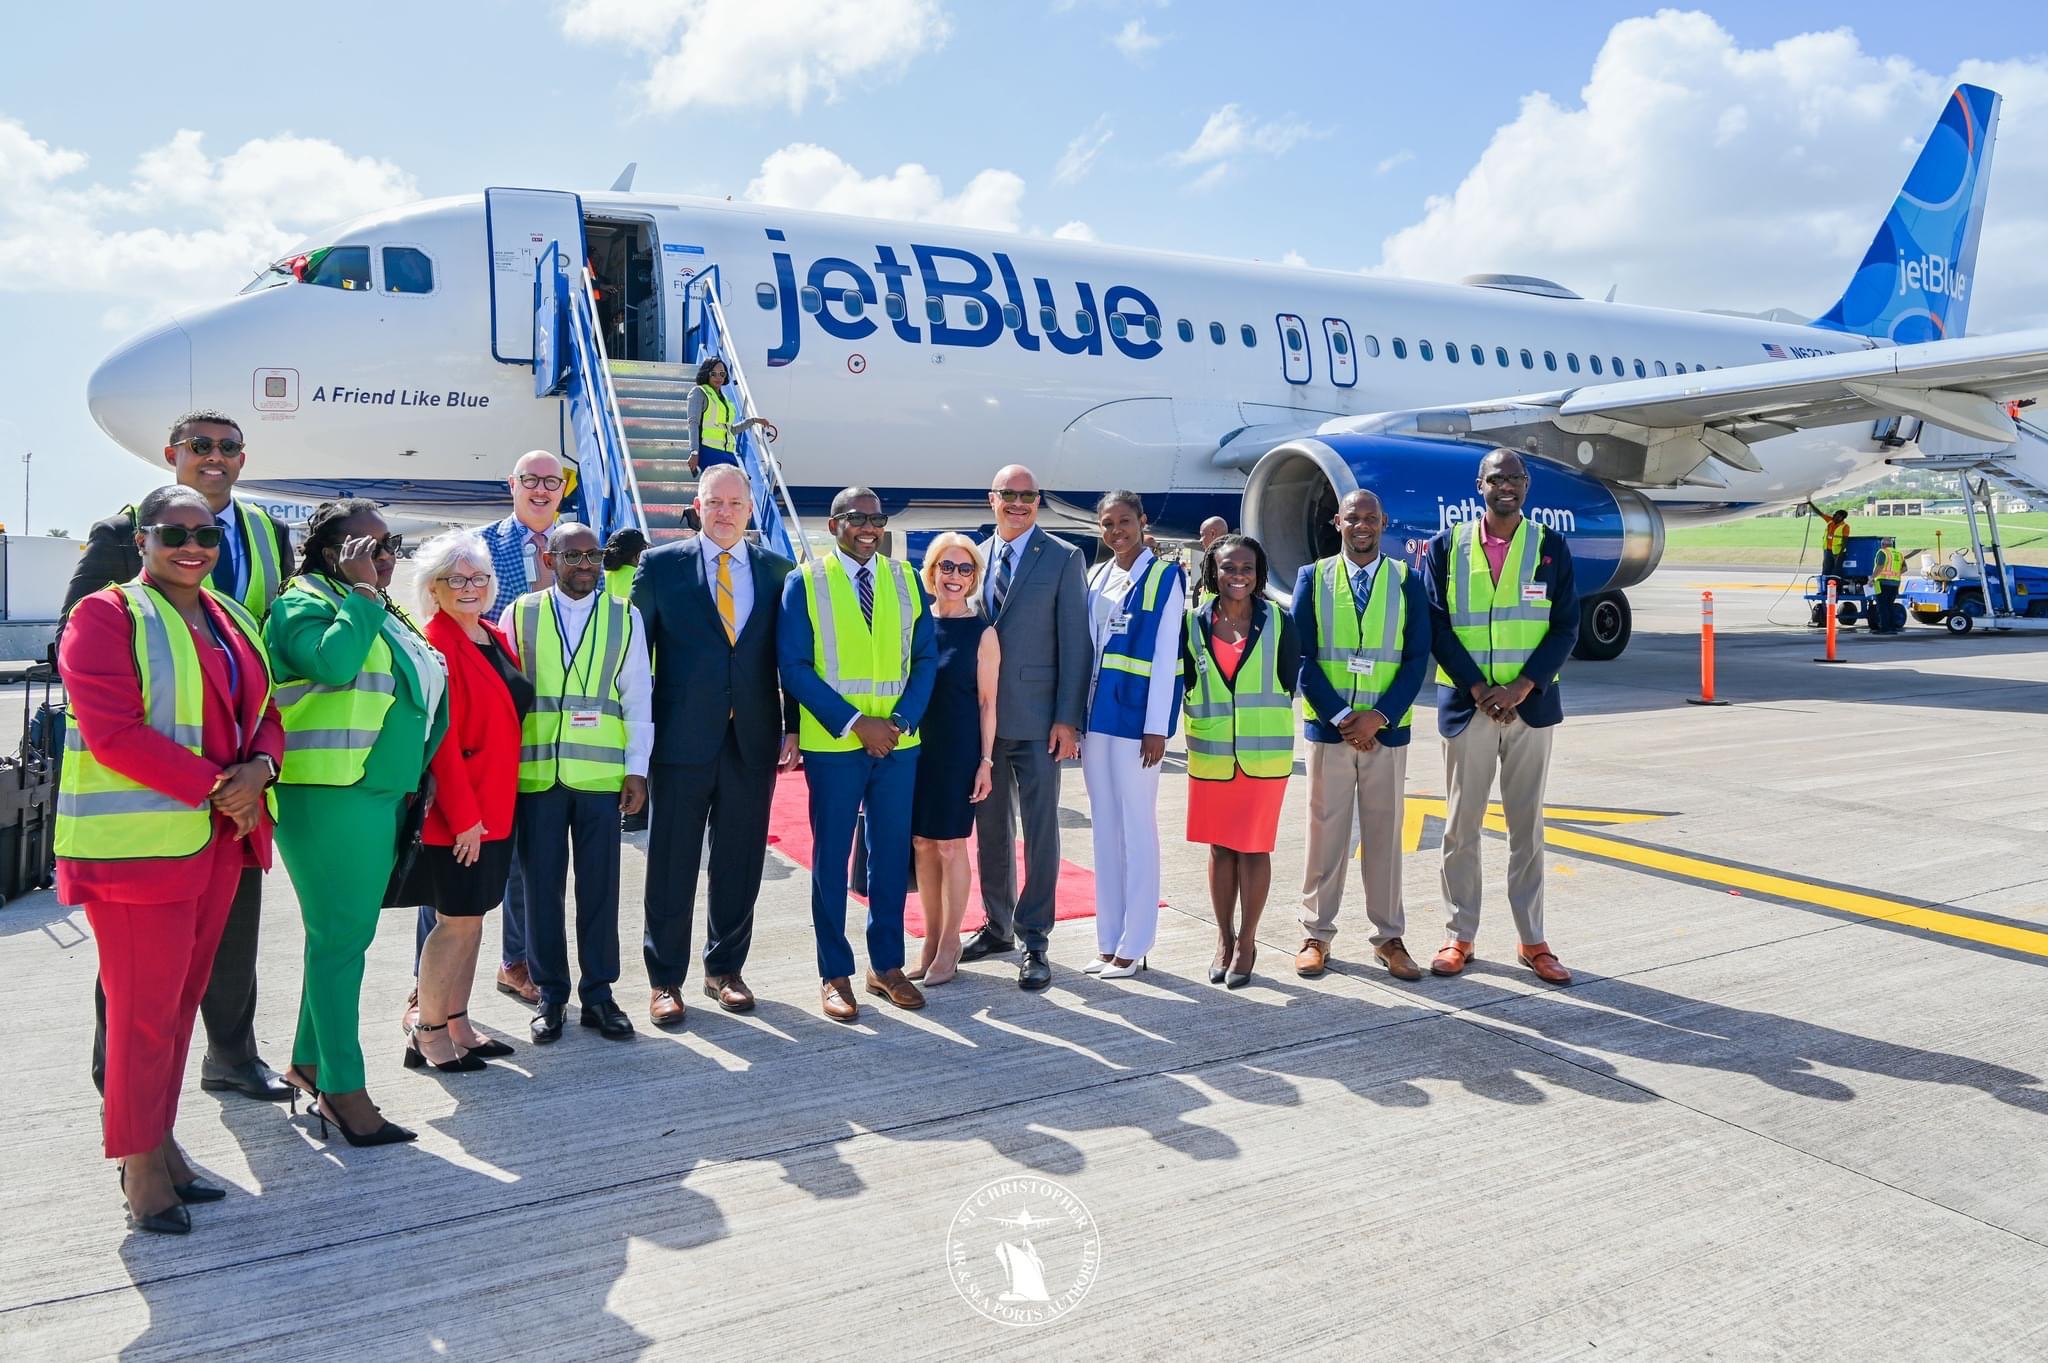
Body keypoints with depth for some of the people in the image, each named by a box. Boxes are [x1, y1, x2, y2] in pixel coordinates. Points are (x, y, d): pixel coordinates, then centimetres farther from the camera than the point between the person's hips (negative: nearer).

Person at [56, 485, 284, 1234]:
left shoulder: (233, 621, 15)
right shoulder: (106, 617, -7)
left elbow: (264, 714, 15)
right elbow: (112, 732, -17)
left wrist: (259, 769, -8)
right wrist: (218, 786, -18)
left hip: (219, 839, 7)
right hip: (137, 841, -7)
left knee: (182, 999, 13)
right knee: (144, 1008, -1)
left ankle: (160, 1141, 25)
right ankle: (140, 1165, 11)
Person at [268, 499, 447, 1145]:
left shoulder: (382, 613, 19)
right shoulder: (304, 604, -7)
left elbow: (419, 691, 23)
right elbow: (334, 662, -27)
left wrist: (414, 776, 17)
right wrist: (362, 591, -16)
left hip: (380, 795, 9)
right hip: (328, 796, -9)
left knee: (347, 934, 14)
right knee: (341, 939, -6)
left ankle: (310, 1061, 27)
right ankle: (344, 1091, 0)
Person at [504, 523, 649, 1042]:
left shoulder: (624, 618, 7)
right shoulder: (520, 615, 6)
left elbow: (638, 698, 6)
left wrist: (637, 769, 2)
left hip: (602, 774, 0)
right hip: (534, 772, 0)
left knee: (600, 886, 4)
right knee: (542, 885, 6)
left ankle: (598, 994, 16)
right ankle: (551, 995, 19)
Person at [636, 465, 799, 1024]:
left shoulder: (777, 570, 7)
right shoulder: (661, 565, 2)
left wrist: (793, 727, 5)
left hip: (753, 741, 2)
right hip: (681, 739, -2)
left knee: (740, 864, 10)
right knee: (672, 865, 5)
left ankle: (725, 968, 26)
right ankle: (664, 979, 17)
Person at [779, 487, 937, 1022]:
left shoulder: (905, 579, 8)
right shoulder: (804, 583, -2)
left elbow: (925, 657, 6)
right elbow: (794, 667, -7)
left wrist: (901, 720, -9)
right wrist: (853, 723, -14)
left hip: (898, 742, 3)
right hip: (832, 744, -3)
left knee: (892, 855, 9)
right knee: (831, 858, 5)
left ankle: (886, 966, 22)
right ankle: (835, 975, 15)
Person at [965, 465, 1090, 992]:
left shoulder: (1063, 558, -2)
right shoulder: (976, 558, 11)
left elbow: (1075, 643, -6)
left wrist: (1068, 718, -11)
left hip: (1036, 718, -5)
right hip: (982, 717, 5)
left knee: (1040, 830, -1)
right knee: (991, 828, 14)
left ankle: (1034, 941, 8)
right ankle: (998, 926, 28)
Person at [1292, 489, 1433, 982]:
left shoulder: (1407, 581, 5)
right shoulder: (1312, 577, 3)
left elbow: (1417, 658, -1)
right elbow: (1302, 657, -2)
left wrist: (1379, 716, -12)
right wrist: (1340, 717, -11)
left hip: (1386, 730, 1)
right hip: (1327, 728, -1)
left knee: (1385, 834, 6)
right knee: (1326, 834, 4)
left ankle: (1388, 937, 15)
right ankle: (1316, 934, 13)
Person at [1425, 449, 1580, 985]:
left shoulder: (1550, 546, 3)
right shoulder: (1447, 545, 1)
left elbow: (1566, 626, 0)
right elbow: (1437, 627, -2)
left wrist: (1521, 686, -12)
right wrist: (1478, 689, -12)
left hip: (1530, 703, 1)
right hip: (1465, 703, 0)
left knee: (1527, 826, 7)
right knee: (1461, 825, 5)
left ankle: (1532, 941, 15)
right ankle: (1460, 936, 14)